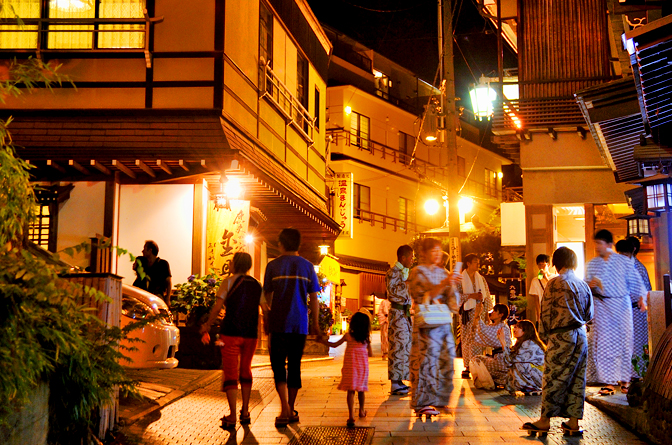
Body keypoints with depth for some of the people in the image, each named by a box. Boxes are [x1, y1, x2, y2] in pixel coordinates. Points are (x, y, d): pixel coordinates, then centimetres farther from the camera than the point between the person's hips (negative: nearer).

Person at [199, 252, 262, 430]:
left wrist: (207, 326, 2)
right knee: (245, 370, 20)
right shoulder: (257, 285, 8)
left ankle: (232, 416, -5)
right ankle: (245, 412, 22)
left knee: (230, 373, 1)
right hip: (250, 335, 4)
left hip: (230, 333, -4)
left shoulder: (229, 281, -3)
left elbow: (217, 306, -9)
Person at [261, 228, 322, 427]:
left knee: (278, 365, 4)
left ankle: (285, 408, -13)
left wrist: (266, 320, 14)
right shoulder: (307, 266, 4)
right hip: (300, 325, 2)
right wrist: (315, 323, 10)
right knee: (294, 366, 12)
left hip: (279, 323, -2)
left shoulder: (273, 265, -1)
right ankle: (291, 411, 19)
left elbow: (267, 297, 2)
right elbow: (313, 298, 3)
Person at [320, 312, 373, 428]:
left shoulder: (348, 336, -2)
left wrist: (323, 340, 19)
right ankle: (361, 411, 36)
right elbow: (370, 354, 6)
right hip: (363, 365, 2)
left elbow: (334, 345, 6)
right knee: (361, 390, 18)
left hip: (350, 365, -2)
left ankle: (351, 415, -18)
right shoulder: (367, 338, 2)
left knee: (351, 391, -6)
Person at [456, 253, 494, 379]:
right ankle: (467, 367, 3)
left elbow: (487, 296, 12)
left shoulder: (481, 278, 12)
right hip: (467, 312, -4)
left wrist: (486, 312, 6)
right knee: (467, 339, -2)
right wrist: (470, 296, -17)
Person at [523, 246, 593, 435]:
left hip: (561, 336, -6)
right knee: (577, 378, 9)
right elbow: (589, 315, 14)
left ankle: (545, 420, 5)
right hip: (581, 335, 6)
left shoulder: (554, 283, -8)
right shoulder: (583, 285, 8)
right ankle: (573, 421, 13)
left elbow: (546, 312, -6)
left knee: (552, 378, 0)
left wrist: (544, 335, 5)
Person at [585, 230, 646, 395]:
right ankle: (608, 381, 1)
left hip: (622, 305, -1)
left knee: (623, 341, 2)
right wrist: (590, 285, -11)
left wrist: (640, 299, -4)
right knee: (603, 344, -4)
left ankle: (624, 379, 16)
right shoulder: (591, 264, 8)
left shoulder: (624, 261, 3)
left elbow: (635, 282, 6)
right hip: (601, 307, 1)